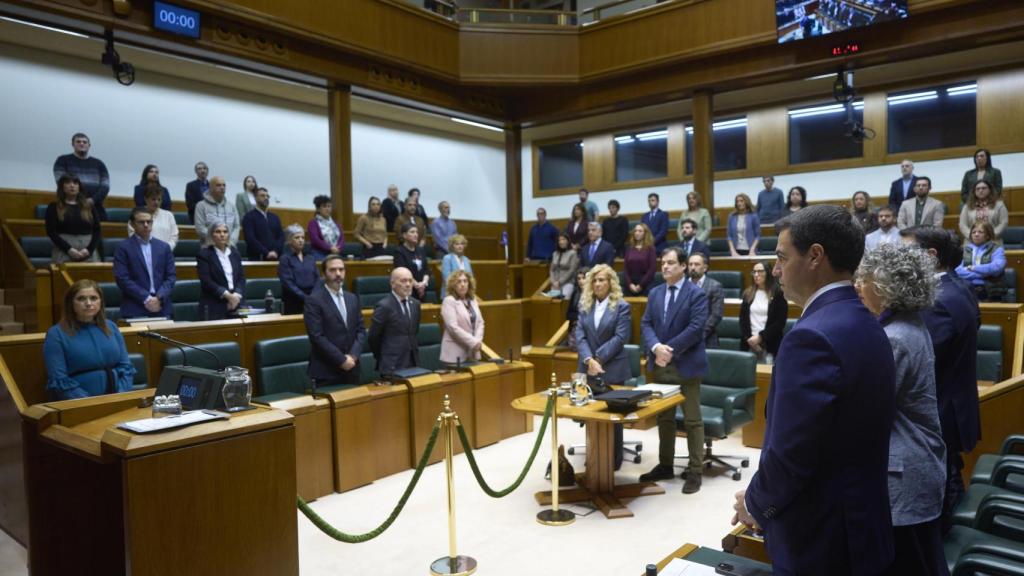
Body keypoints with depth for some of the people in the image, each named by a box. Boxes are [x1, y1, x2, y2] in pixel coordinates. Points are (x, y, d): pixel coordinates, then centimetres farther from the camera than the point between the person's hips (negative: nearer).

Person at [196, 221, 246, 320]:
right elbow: (206, 281, -10)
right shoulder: (204, 254, -1)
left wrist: (237, 294, -9)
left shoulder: (234, 253, 15)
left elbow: (241, 277, 9)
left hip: (236, 303, 4)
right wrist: (227, 295, -16)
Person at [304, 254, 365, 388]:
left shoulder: (352, 298, 12)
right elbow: (317, 336, -15)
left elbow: (361, 330, 9)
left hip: (351, 370, 5)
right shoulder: (313, 300, -8)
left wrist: (353, 355, -7)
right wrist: (341, 360, -15)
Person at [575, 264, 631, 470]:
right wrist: (589, 360, -16)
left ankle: (614, 460, 19)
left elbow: (620, 337, -12)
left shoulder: (621, 307, -4)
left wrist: (598, 358, -17)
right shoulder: (585, 306, 8)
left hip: (612, 369, -4)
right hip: (587, 368, 4)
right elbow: (580, 336, 0)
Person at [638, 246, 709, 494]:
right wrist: (656, 347, -15)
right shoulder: (655, 293, 11)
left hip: (686, 365, -5)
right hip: (660, 365, 6)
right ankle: (665, 465, 27)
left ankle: (695, 472, 12)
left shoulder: (696, 294, -7)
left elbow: (696, 328, -16)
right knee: (664, 418, 14)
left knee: (692, 420, 3)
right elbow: (646, 324, 4)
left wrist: (670, 350, -19)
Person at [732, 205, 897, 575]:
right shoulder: (866, 326, 5)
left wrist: (755, 503, -7)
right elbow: (840, 437, 10)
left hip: (819, 536, -9)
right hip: (859, 520, 9)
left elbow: (789, 451, -26)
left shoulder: (813, 336, -25)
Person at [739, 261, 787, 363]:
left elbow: (780, 322, -6)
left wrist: (760, 336, -11)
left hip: (769, 345, -3)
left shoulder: (778, 294, -1)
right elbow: (742, 319, 8)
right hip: (749, 344, 3)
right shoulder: (748, 293, 11)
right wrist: (748, 338, -5)